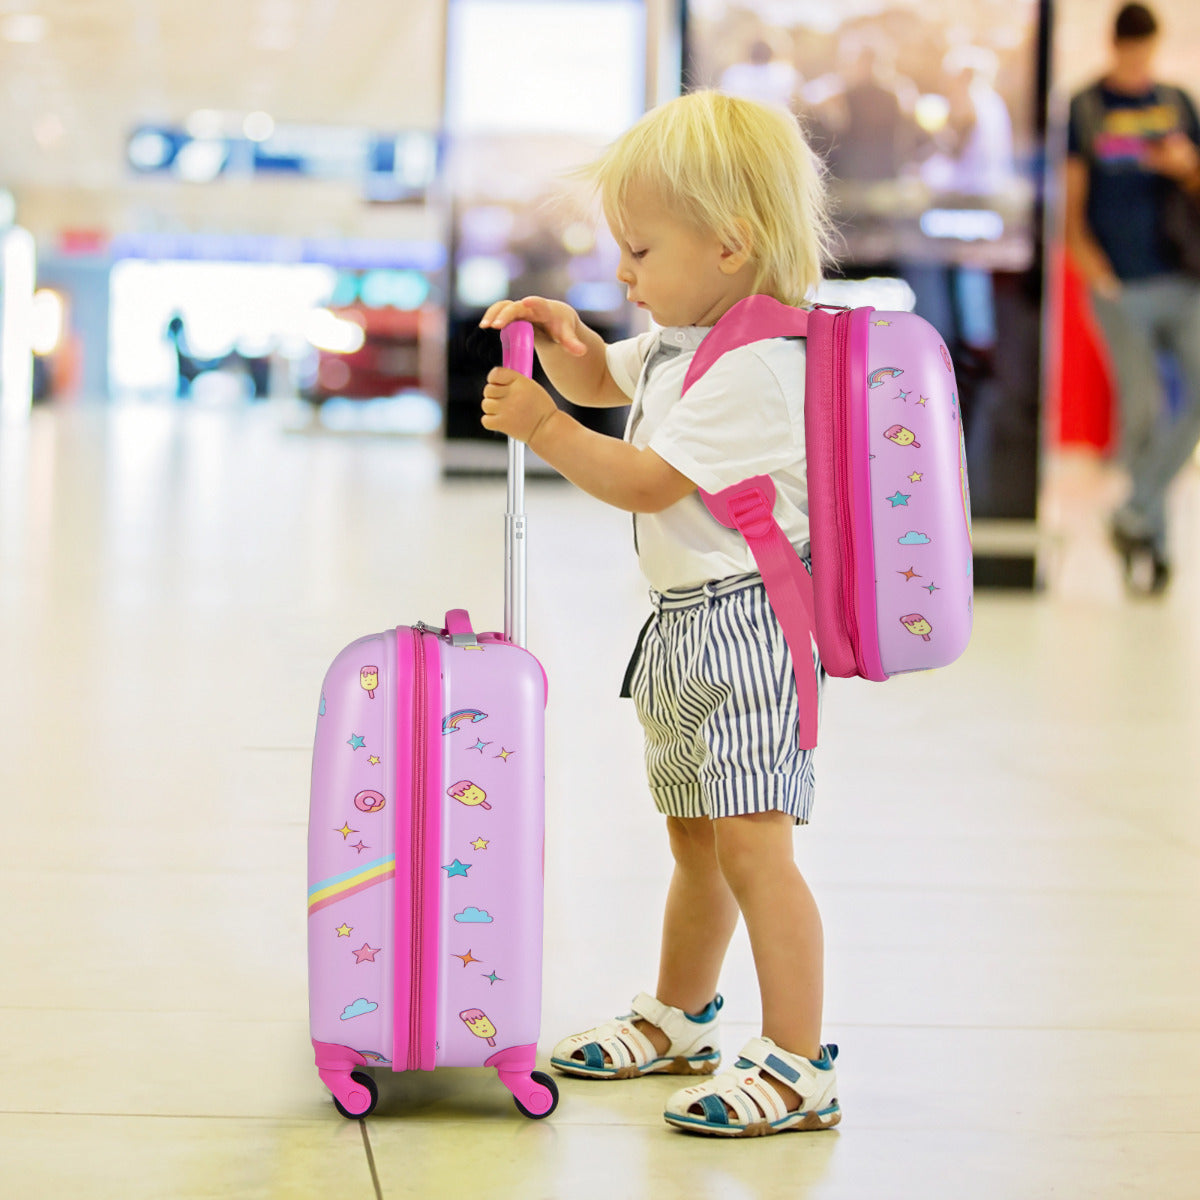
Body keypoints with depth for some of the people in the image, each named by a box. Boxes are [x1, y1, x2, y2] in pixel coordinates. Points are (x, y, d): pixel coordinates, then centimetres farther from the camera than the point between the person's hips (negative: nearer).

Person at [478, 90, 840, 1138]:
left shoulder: (752, 365, -20)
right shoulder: (683, 340, 12)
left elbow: (648, 481, -22)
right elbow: (605, 378, 29)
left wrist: (543, 426, -17)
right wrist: (562, 337, 8)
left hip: (743, 620, -10)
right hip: (685, 629, 10)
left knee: (752, 846, -14)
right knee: (695, 844, 22)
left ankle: (799, 1066, -13)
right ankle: (678, 1017, 37)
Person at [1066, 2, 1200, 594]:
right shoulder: (1084, 109, 4)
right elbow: (1071, 206, 2)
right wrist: (1096, 273, -10)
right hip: (1120, 287, -3)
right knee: (1143, 407, -12)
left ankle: (1136, 515, 1)